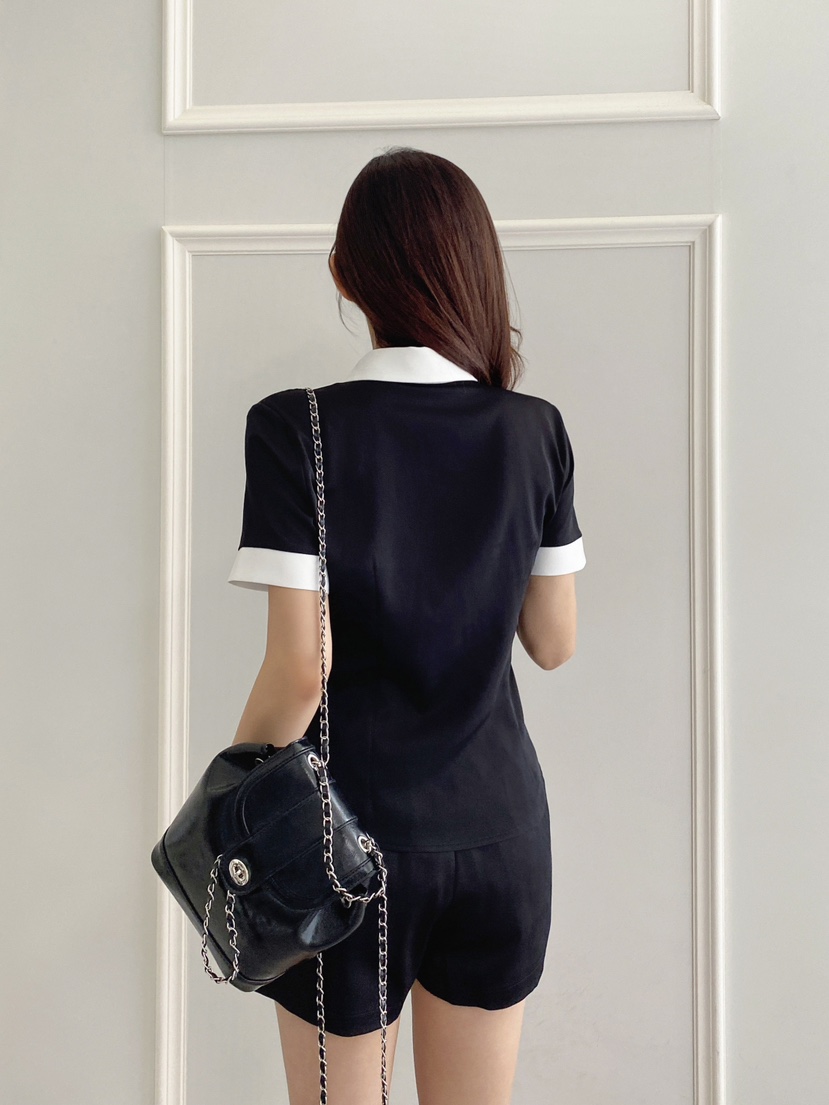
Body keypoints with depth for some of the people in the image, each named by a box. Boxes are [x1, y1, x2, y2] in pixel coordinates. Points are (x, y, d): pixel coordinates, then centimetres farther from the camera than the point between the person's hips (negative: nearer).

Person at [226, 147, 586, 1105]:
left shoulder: (295, 429, -14)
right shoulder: (533, 430, -4)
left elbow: (298, 667, -17)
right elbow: (554, 644, 2)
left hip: (352, 832, -3)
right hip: (499, 826, 3)